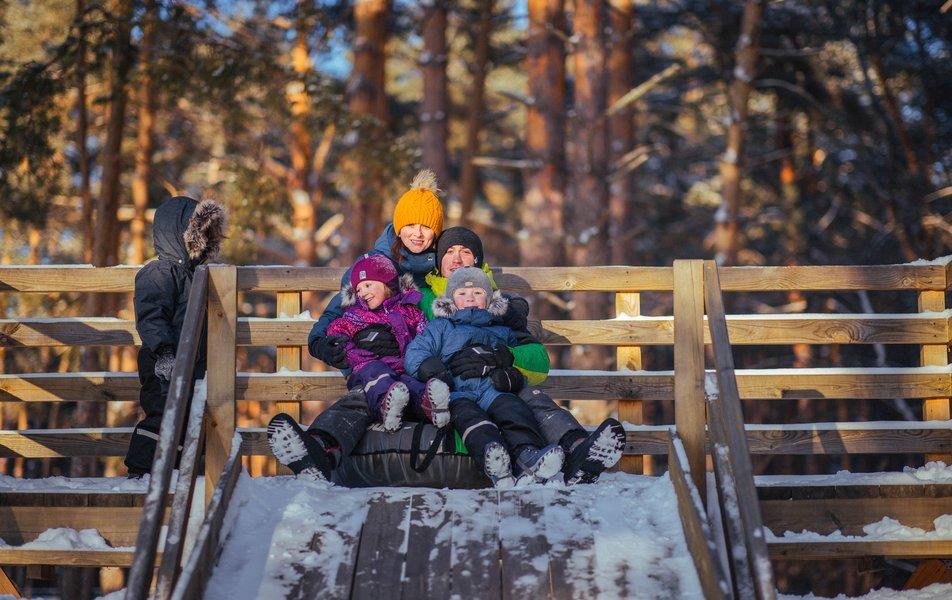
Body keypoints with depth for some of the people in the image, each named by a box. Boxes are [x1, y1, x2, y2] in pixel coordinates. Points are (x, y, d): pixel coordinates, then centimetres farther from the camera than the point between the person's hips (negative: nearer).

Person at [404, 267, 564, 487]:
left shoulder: (502, 331, 36)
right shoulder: (440, 327, 32)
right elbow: (414, 352, 18)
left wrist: (512, 376, 3)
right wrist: (429, 366, -6)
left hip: (492, 389, 2)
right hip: (456, 392, -2)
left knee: (512, 406, -34)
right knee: (465, 412, -39)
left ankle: (527, 455, -62)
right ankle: (493, 460, -69)